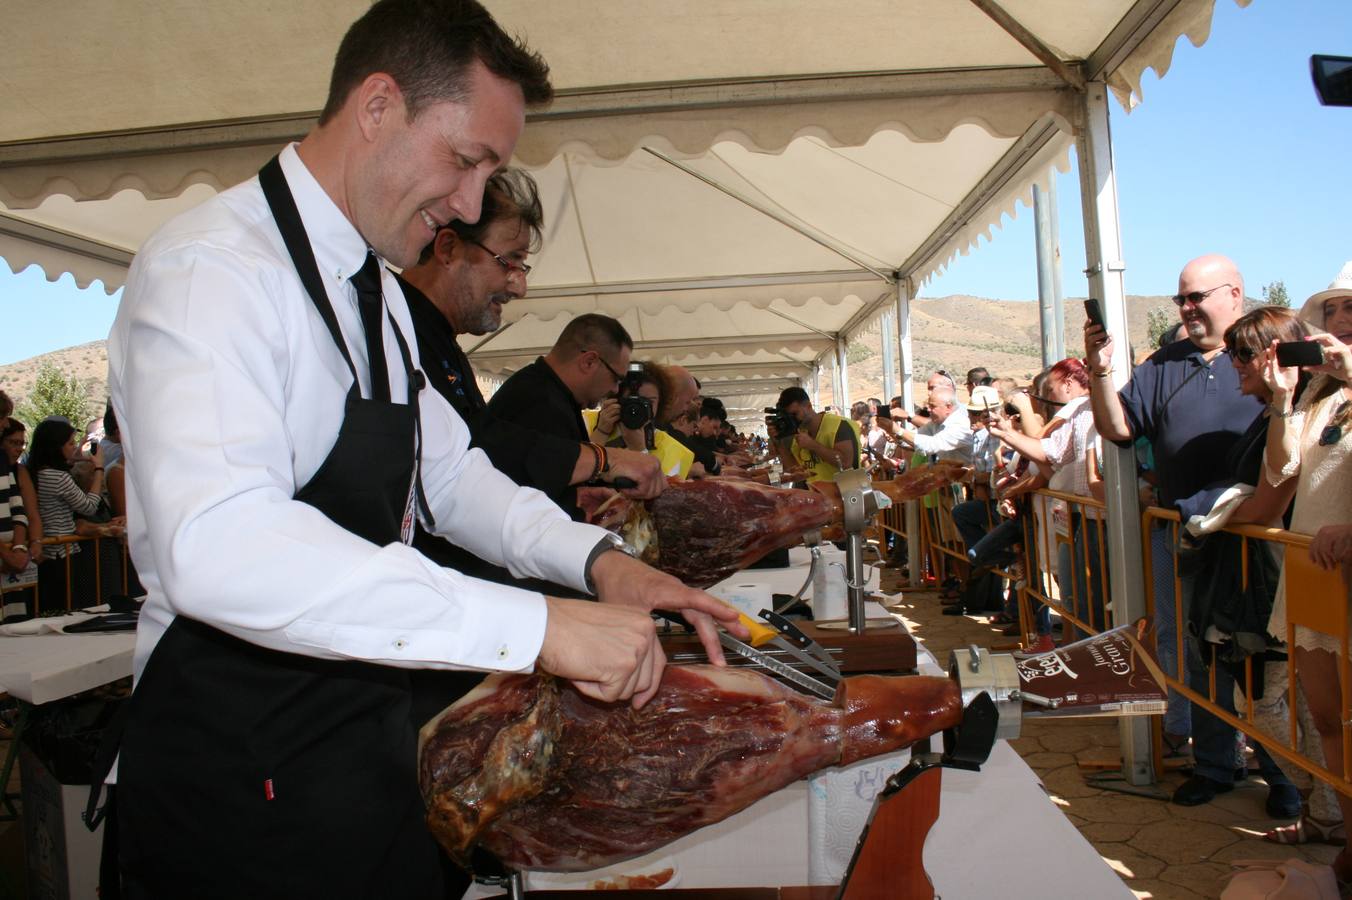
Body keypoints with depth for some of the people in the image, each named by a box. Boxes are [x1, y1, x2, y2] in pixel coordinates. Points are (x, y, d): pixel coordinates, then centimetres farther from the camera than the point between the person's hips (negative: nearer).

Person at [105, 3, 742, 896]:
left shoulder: (377, 287, 10)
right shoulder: (212, 267, -20)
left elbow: (446, 471, 14)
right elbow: (219, 550, -35)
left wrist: (594, 557, -3)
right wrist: (537, 624, -36)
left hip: (369, 727, 8)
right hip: (240, 764, -8)